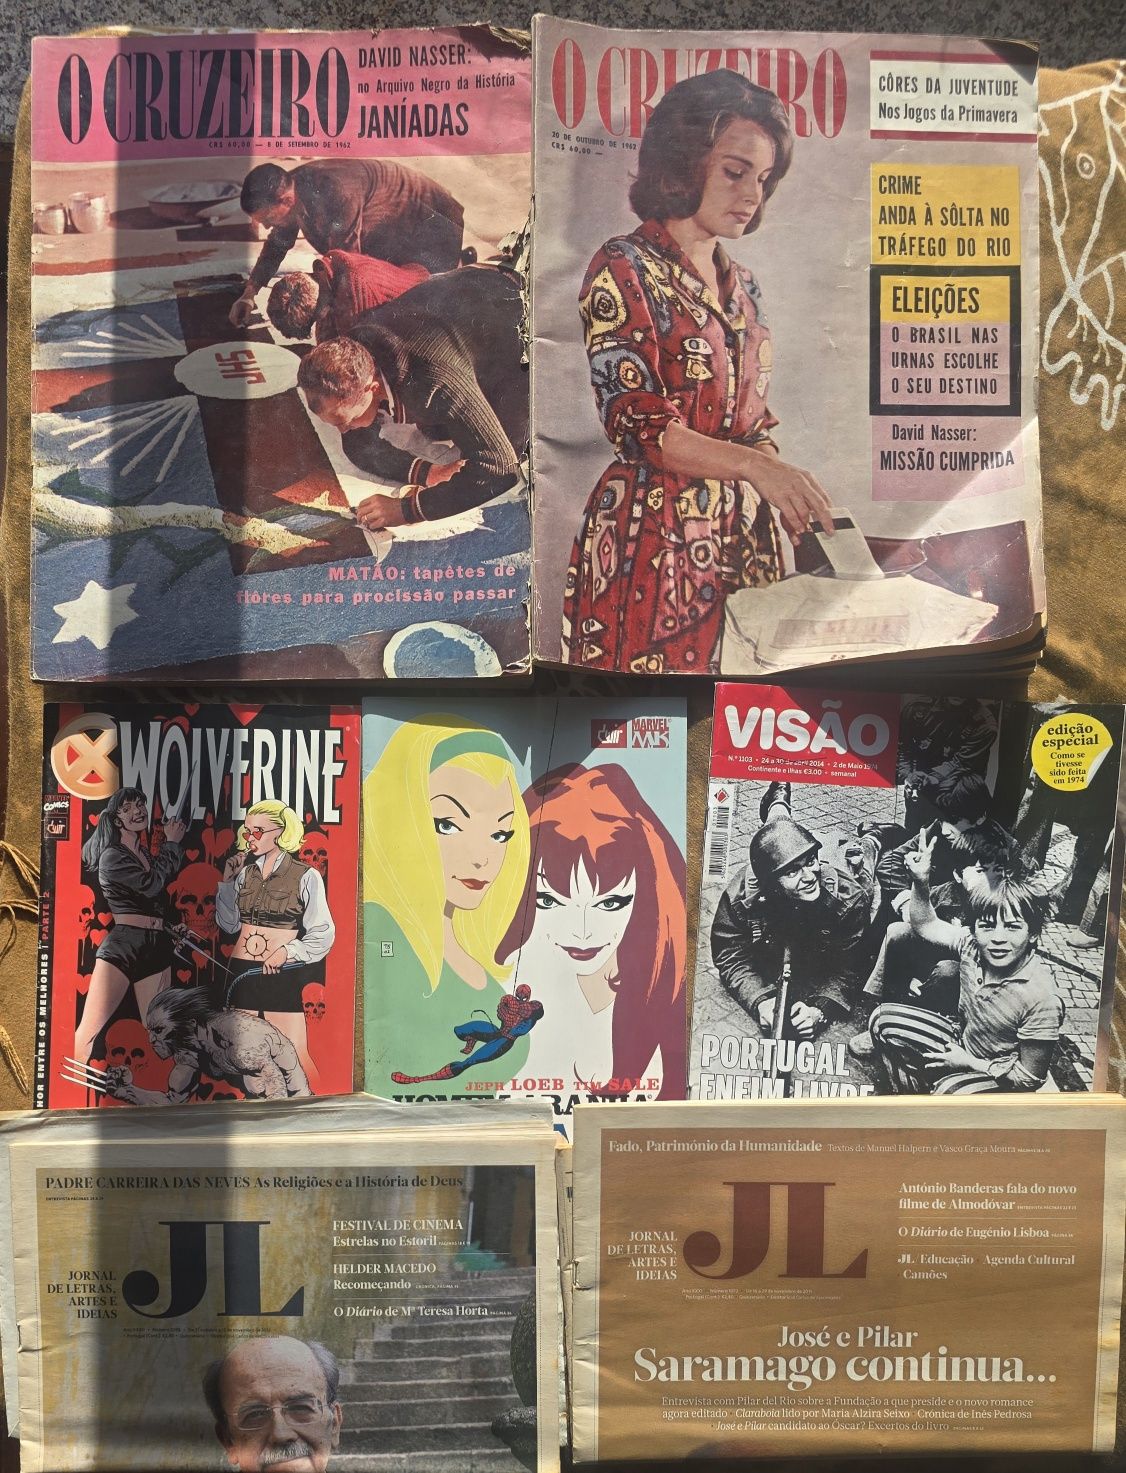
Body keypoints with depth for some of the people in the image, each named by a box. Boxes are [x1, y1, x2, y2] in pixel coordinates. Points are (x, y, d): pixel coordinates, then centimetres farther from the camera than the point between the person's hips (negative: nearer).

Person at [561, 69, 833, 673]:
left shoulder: (741, 285, 17)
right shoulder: (623, 269, -3)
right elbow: (635, 422, -14)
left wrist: (794, 500, 6)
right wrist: (755, 466, -24)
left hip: (744, 537, 6)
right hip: (652, 538, -6)